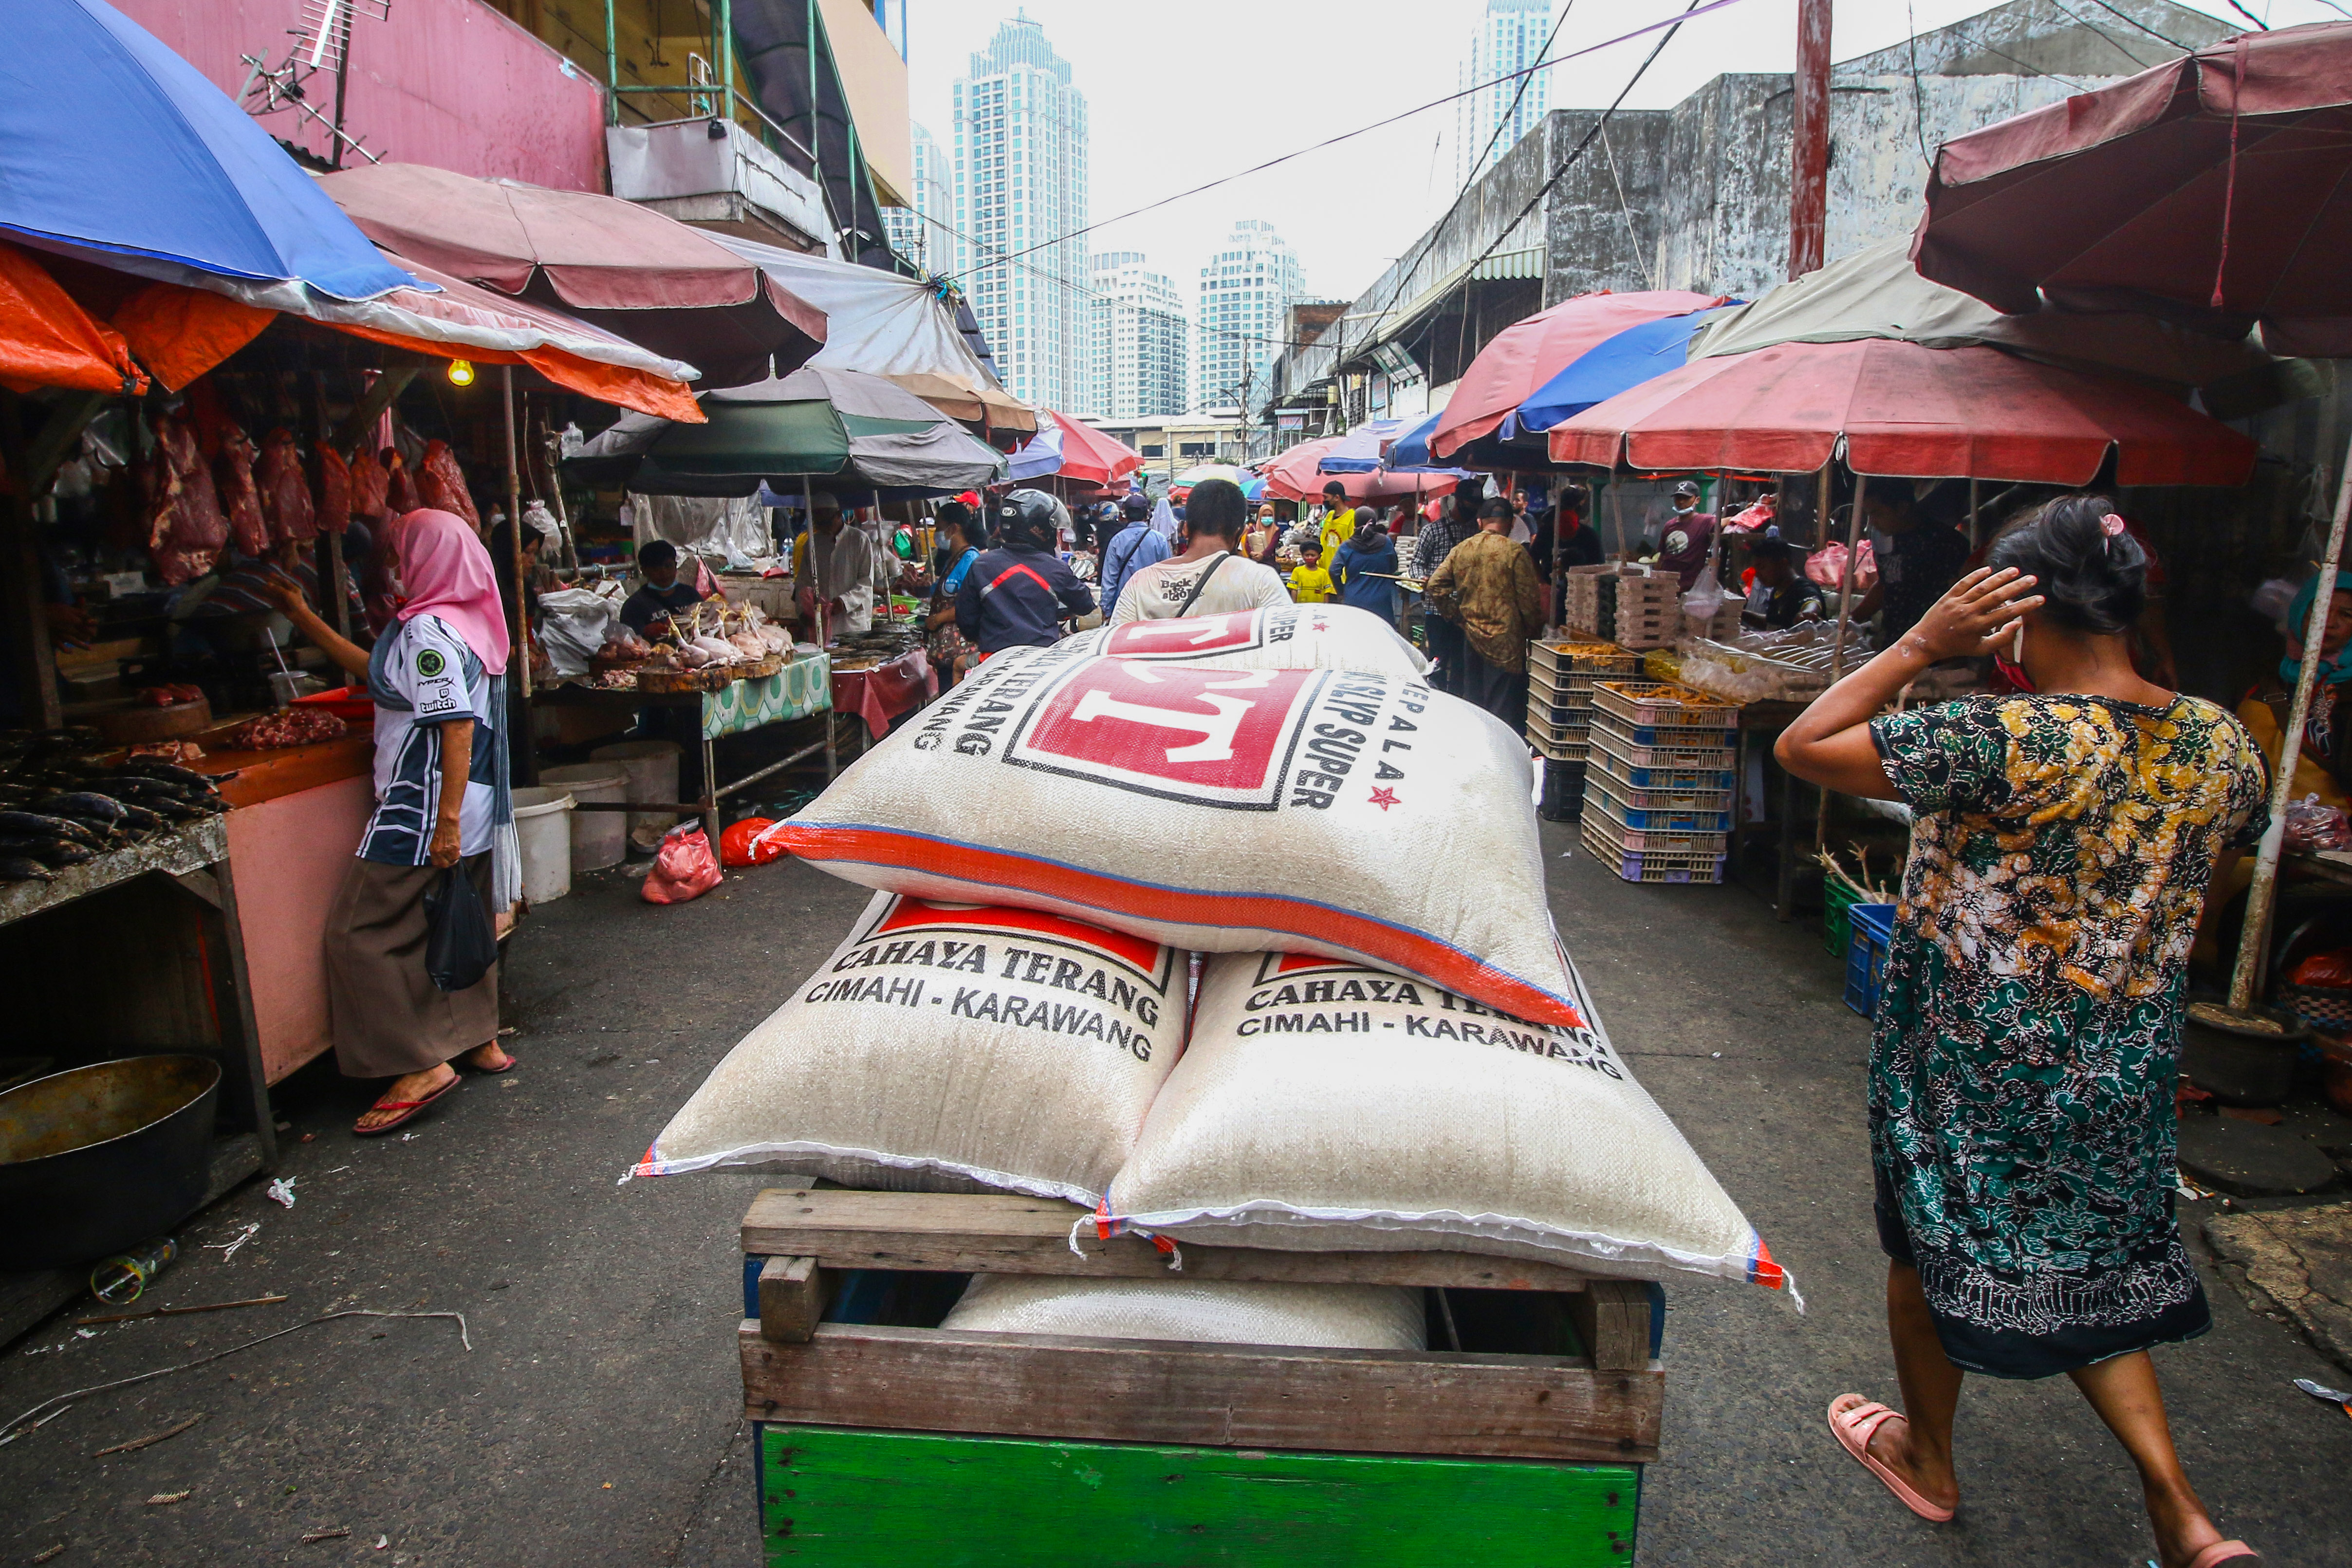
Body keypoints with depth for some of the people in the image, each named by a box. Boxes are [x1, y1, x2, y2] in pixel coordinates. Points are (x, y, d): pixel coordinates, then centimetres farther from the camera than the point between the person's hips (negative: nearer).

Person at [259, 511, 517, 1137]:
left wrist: (446, 821, -25)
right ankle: (479, 1041, 27)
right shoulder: (466, 622, 13)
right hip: (476, 810, 10)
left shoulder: (427, 630, -17)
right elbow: (379, 674, 25)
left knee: (361, 933, 0)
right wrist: (305, 619, 30)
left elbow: (458, 726, -25)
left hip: (423, 813, -10)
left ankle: (420, 1065, 1)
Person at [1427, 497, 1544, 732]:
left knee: (1473, 698, 16)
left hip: (1471, 635, 5)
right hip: (1505, 638, -5)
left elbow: (1435, 585, 4)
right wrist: (1534, 632, 2)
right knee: (1504, 707, -1)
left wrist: (1454, 614, 11)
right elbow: (1529, 598, -9)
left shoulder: (1461, 550, 4)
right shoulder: (1514, 552, -10)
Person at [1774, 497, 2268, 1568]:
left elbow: (1802, 747, -25)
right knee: (2089, 1260, 25)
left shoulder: (2009, 740, -28)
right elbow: (2217, 867, 13)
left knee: (1935, 1245, 17)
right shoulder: (2224, 744, -5)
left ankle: (1928, 1459, 40)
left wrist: (1919, 645, -20)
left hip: (1974, 1067, -6)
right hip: (2127, 1068, 6)